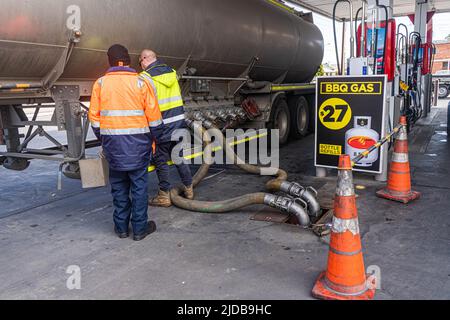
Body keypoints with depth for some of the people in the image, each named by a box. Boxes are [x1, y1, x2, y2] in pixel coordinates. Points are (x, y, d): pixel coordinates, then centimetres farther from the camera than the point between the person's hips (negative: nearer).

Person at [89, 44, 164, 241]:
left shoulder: (100, 84, 3)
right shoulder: (140, 82, -3)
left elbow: (94, 116, 5)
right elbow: (154, 115, -4)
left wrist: (102, 139, 16)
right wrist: (155, 138, 9)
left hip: (112, 142, 2)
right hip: (138, 142, -2)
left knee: (118, 186, 13)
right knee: (139, 185, 6)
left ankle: (121, 227, 21)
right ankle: (139, 228, 12)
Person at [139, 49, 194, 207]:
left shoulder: (146, 77, -10)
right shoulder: (172, 71, 10)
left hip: (162, 125, -6)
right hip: (179, 121, 6)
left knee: (161, 160, 4)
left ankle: (164, 196, 11)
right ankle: (188, 189, 24)